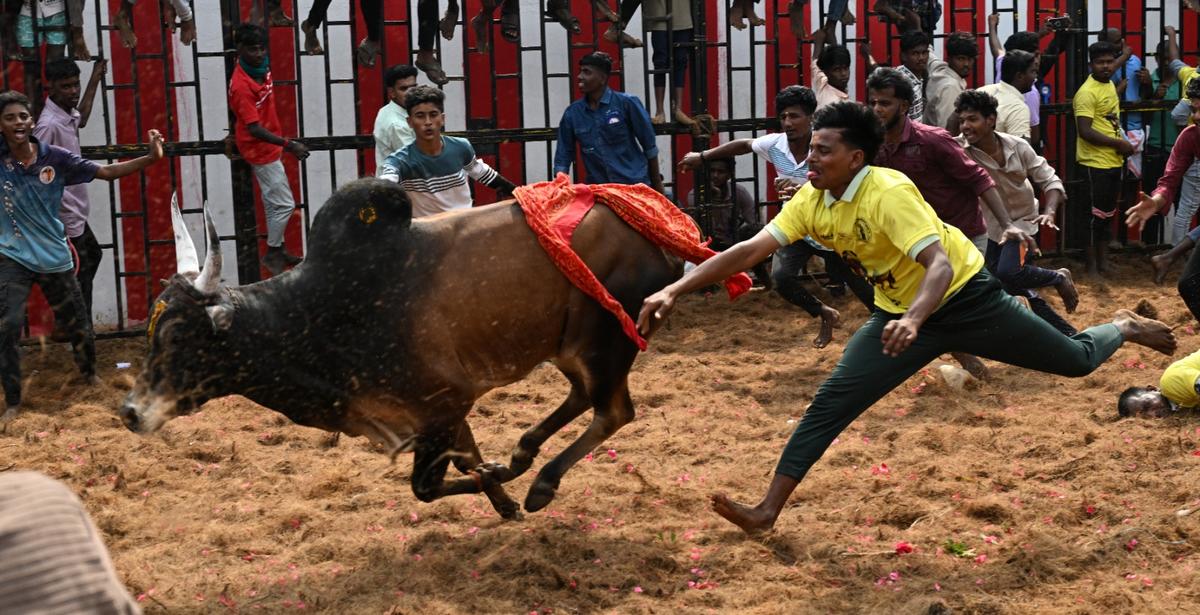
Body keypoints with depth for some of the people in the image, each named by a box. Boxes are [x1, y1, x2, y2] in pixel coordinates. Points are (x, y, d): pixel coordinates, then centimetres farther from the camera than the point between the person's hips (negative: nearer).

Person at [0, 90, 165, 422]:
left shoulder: (55, 158, -8)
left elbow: (106, 172, -6)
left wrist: (151, 158, -14)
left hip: (55, 257, 2)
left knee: (77, 325, 14)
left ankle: (90, 376, 43)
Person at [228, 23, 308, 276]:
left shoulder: (262, 68, -4)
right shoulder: (241, 85, -29)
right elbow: (254, 128, -31)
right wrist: (288, 145, -36)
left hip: (268, 146, 9)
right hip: (260, 149, -9)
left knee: (273, 202, 20)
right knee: (284, 204, -3)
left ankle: (277, 249, 32)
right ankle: (272, 254, 12)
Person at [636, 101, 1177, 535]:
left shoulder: (889, 193, -30)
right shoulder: (811, 202, -11)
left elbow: (941, 265, -37)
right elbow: (750, 250, -16)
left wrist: (913, 320, -56)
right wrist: (674, 291, -24)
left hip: (963, 298, -5)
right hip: (899, 313, 5)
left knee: (1077, 360, 12)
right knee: (830, 403, -10)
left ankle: (1124, 328, 46)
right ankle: (769, 510, -8)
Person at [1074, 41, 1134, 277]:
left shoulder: (1109, 85, 10)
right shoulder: (1087, 92, -17)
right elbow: (1085, 131, -24)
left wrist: (1121, 146, 7)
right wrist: (1118, 143, -18)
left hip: (1114, 162, 9)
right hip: (1095, 164, -9)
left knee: (1108, 213, 14)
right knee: (1094, 214, -2)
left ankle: (1104, 262, 24)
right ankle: (1092, 267, 6)